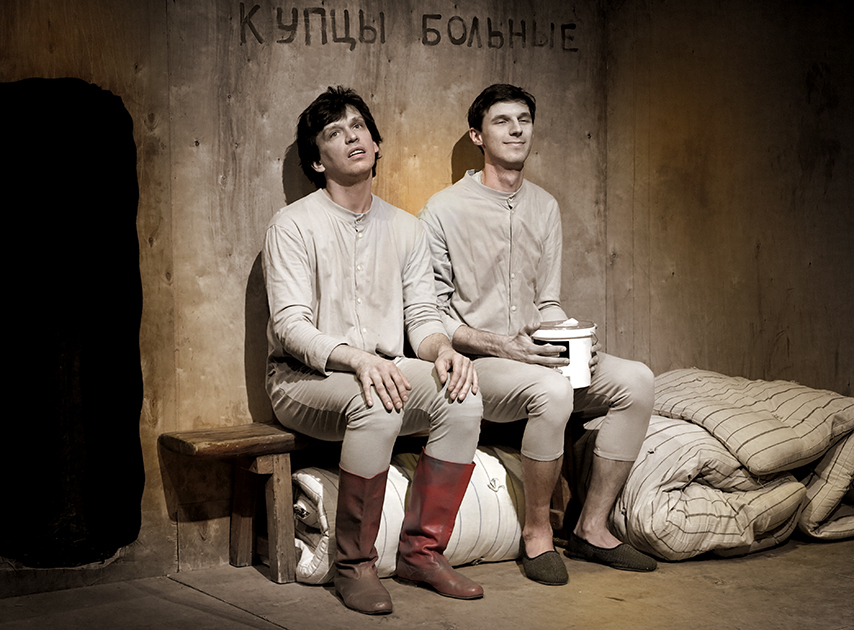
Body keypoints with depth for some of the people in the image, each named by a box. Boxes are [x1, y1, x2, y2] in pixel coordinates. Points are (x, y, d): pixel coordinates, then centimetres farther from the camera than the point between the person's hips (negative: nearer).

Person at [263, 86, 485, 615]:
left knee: (463, 400, -23)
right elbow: (290, 325, -14)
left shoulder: (406, 229, 12)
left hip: (384, 369, 5)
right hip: (304, 378, -5)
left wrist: (442, 349, -17)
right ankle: (354, 565, -21)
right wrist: (356, 358, -31)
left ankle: (422, 551, -11)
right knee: (377, 407, -36)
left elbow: (422, 315, 8)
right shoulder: (294, 225, -5)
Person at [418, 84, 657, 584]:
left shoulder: (545, 208, 14)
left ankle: (592, 527, -8)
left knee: (636, 379, -16)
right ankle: (537, 530, -15)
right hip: (472, 362, -6)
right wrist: (499, 346, -20)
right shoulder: (444, 211, -5)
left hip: (536, 356, 6)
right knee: (552, 390, -36)